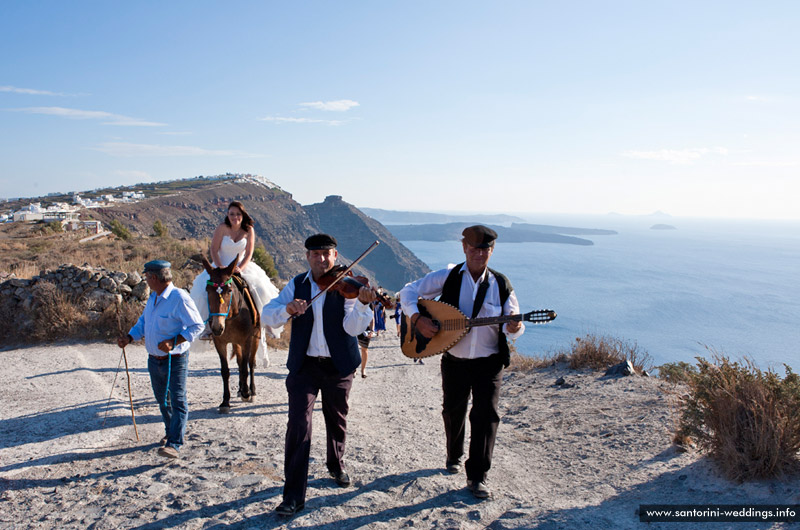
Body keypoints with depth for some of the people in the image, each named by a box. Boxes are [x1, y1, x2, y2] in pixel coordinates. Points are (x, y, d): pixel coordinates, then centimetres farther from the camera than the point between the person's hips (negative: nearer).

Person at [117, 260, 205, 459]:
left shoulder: (179, 298, -19)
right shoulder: (153, 297, 8)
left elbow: (197, 326, -20)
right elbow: (143, 321, 18)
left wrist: (173, 342, -27)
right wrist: (128, 338, 1)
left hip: (175, 360, -9)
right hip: (154, 359, 9)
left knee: (178, 401, -5)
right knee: (162, 399, 19)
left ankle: (174, 444, -5)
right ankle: (171, 432, 36)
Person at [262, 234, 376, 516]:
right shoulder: (297, 285, 1)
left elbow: (352, 328, -18)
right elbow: (267, 315, -6)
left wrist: (362, 303, -37)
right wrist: (288, 309, -27)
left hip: (338, 365, 0)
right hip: (304, 365, 0)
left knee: (337, 420, 17)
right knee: (299, 424, -8)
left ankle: (336, 466, 45)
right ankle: (294, 495, 2)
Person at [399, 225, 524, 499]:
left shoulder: (501, 284, -3)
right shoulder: (447, 278, -5)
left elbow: (512, 324, -2)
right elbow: (409, 291, -3)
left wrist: (513, 328, -26)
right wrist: (417, 318, -19)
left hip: (489, 363, -1)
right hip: (454, 361, 1)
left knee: (486, 415, -5)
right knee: (453, 412, 16)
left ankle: (477, 476, 9)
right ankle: (454, 456, 44)